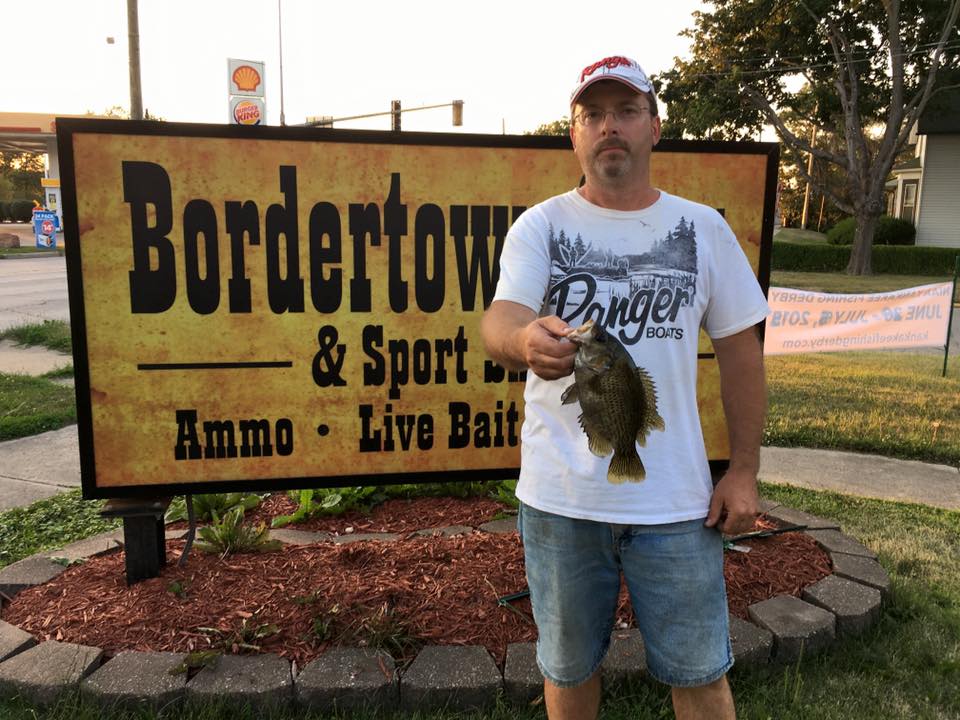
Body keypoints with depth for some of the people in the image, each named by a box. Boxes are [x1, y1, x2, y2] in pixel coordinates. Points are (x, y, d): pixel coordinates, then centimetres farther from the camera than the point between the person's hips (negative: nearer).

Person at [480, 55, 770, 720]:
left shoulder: (704, 228, 2)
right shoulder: (539, 227, -2)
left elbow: (740, 351, 6)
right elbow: (498, 321, -19)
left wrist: (745, 470, 1)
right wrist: (524, 340, -43)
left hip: (676, 500, 1)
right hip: (560, 498, 0)